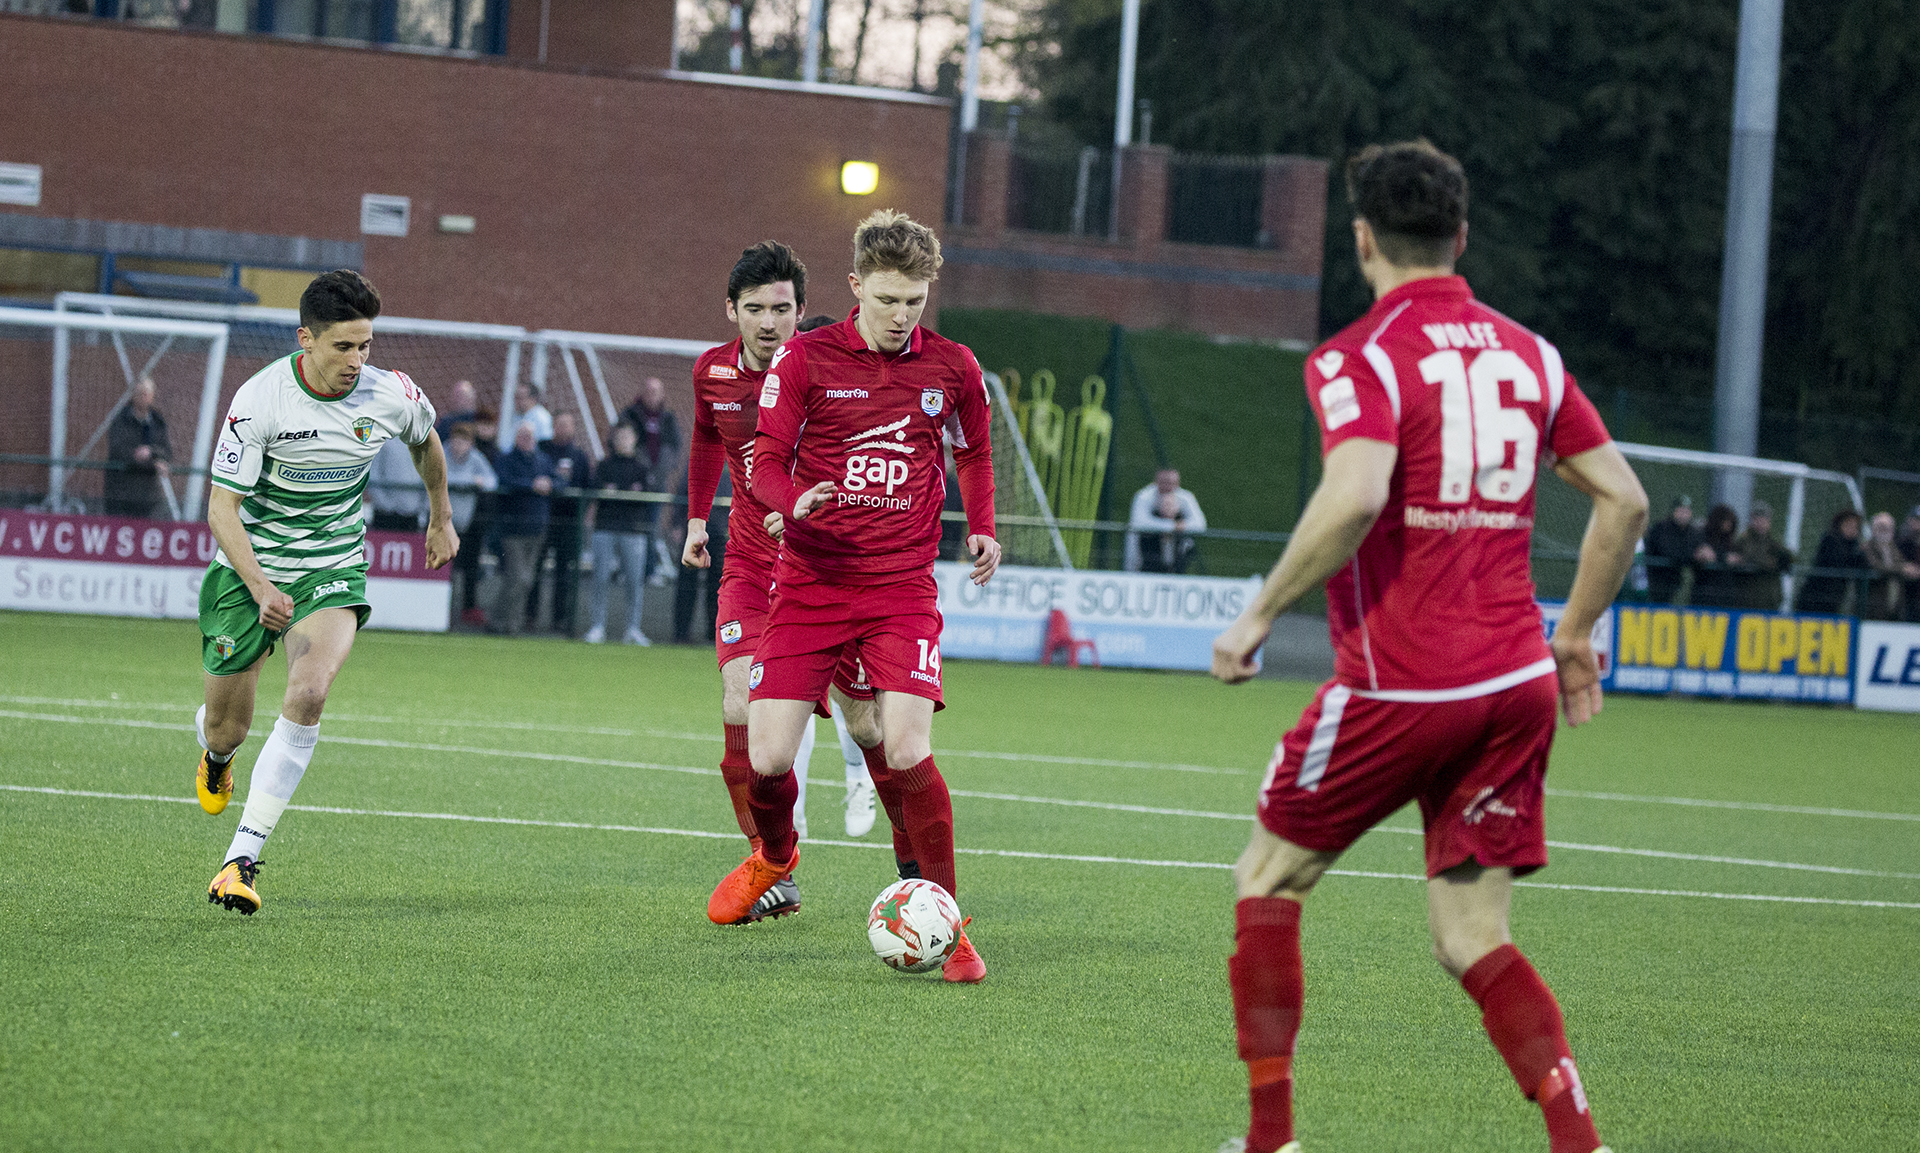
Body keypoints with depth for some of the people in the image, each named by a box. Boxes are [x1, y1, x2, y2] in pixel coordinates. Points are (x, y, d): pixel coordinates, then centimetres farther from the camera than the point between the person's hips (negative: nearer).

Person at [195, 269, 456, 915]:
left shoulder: (392, 396, -11)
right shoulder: (259, 401, -21)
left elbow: (426, 442, 14)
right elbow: (222, 506, -18)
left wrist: (441, 520, 26)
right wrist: (261, 589, -31)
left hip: (334, 570, 1)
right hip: (248, 566, -1)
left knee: (309, 693, -26)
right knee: (229, 727, 6)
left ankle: (242, 860, -25)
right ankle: (214, 751, 49)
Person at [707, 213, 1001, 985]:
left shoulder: (952, 368, 5)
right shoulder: (805, 359, -2)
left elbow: (974, 453, 23)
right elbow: (766, 462, -2)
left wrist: (980, 528, 6)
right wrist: (796, 500, -25)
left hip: (902, 587, 0)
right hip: (809, 581, 0)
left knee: (906, 750, -19)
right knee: (767, 758, -6)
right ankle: (775, 857, 30)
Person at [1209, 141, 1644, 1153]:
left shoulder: (1358, 358, -8)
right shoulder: (1527, 353, 11)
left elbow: (1355, 498, -25)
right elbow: (1623, 499, 12)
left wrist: (1260, 614, -15)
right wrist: (1574, 634, 22)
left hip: (1400, 683, -6)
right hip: (1515, 681, 6)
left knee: (1269, 881, 14)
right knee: (1472, 938, 8)